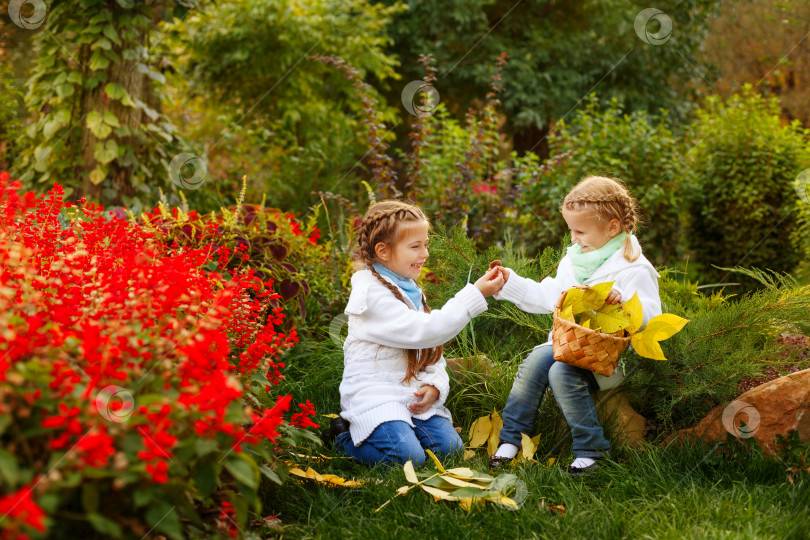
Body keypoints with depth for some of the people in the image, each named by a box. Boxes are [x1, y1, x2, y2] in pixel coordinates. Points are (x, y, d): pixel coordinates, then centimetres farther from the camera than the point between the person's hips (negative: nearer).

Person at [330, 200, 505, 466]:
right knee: (408, 456, -25)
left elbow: (431, 350, 20)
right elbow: (424, 332, -22)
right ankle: (348, 437, 1)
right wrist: (475, 295, -22)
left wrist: (434, 384, -2)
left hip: (412, 392, 8)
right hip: (374, 392, -8)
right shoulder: (373, 294, -14)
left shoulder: (409, 290, 16)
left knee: (448, 446, -12)